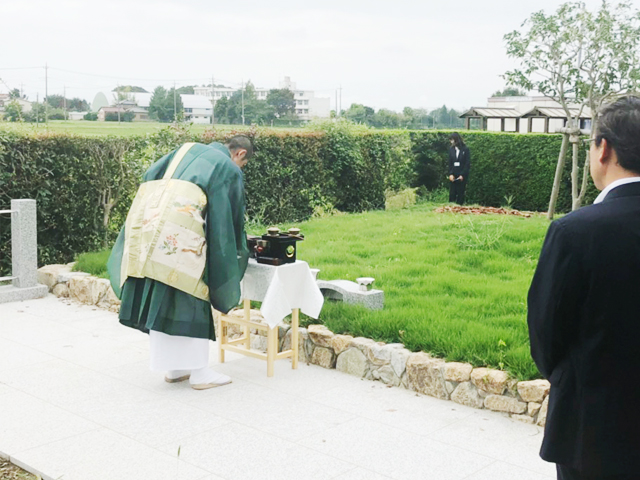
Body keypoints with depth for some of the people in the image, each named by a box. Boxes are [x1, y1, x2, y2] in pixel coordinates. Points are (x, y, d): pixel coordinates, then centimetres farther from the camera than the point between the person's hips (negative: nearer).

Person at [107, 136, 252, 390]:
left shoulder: (188, 149, 30)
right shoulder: (230, 170, 14)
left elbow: (150, 175, 21)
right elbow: (233, 217, 18)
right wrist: (240, 254, 33)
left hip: (148, 217, 6)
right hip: (182, 225, -6)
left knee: (158, 297, 9)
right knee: (189, 295, 0)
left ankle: (174, 367, 18)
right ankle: (199, 372, 4)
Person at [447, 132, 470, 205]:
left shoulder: (465, 149, -3)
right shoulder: (451, 149, 6)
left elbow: (468, 163, -5)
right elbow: (450, 163, 7)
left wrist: (462, 175, -11)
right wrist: (450, 174, -5)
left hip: (462, 176, -3)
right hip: (453, 176, 3)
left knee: (460, 193, 1)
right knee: (452, 193, 0)